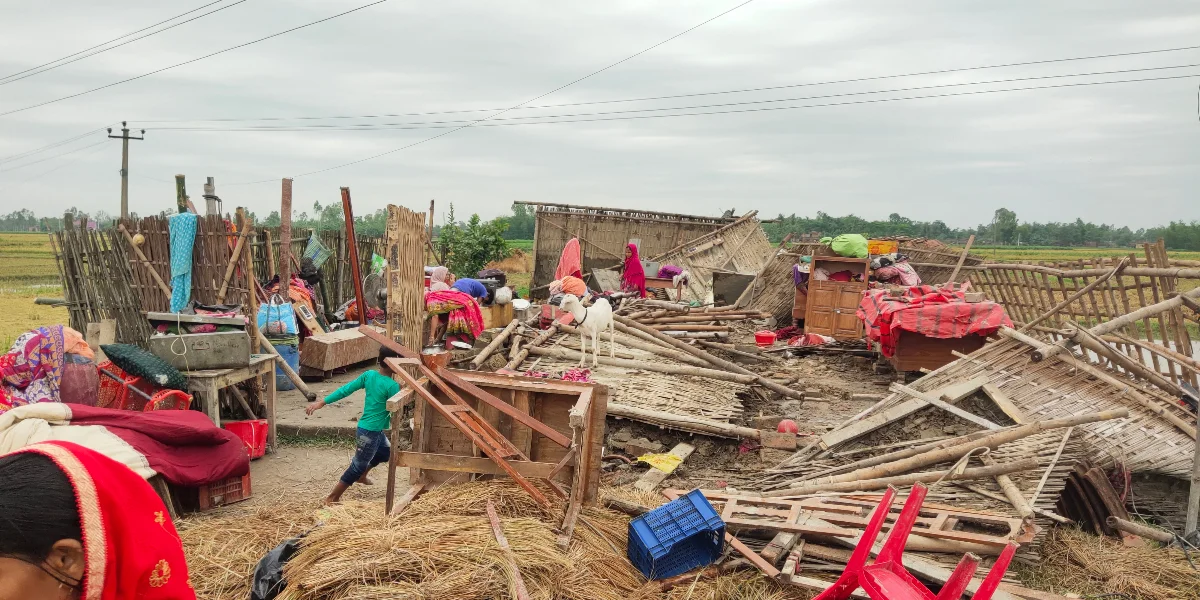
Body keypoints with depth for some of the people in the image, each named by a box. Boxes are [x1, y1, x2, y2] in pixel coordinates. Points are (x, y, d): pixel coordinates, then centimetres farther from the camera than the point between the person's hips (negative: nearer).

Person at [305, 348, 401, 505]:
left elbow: (345, 390, -2)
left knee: (386, 453, 29)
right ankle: (332, 499, 12)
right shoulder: (392, 386, -23)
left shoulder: (369, 375, -2)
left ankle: (361, 476, 46)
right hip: (370, 432, -8)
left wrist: (322, 402, 0)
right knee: (357, 466, 5)